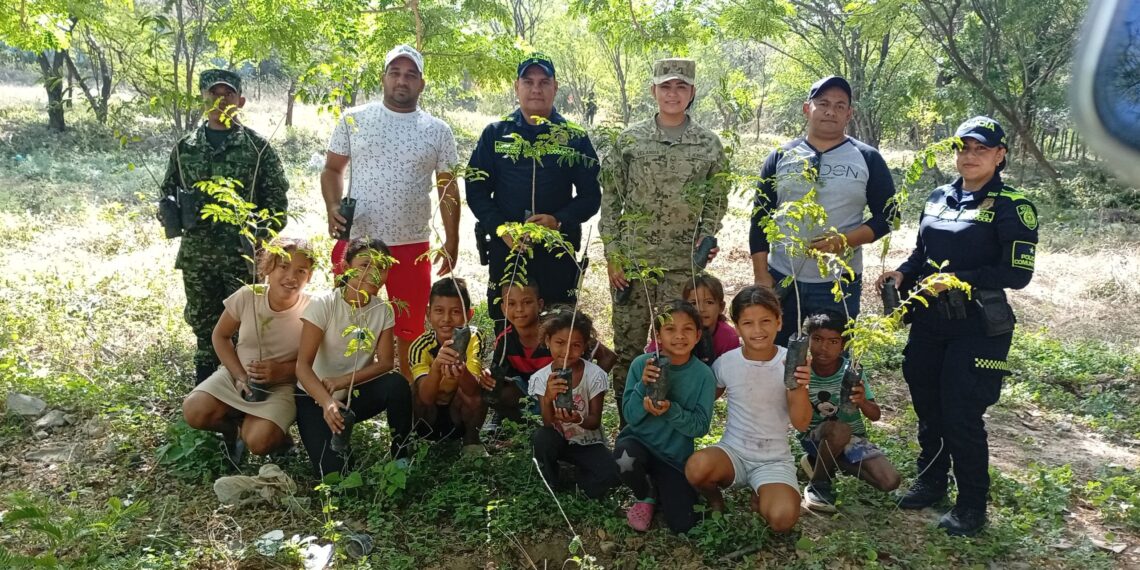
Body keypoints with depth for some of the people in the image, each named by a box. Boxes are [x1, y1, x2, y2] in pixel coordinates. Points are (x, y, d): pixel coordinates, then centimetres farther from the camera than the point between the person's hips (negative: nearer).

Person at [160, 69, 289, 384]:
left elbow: (277, 197, -2)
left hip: (243, 255, -4)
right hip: (196, 256, 4)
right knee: (203, 325, 14)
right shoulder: (185, 147, 8)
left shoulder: (258, 147, -2)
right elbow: (168, 191, 19)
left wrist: (263, 237, -8)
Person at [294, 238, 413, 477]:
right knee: (334, 472, -22)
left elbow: (385, 363, -8)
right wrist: (327, 402, -41)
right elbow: (303, 365, -24)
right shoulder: (324, 304, -19)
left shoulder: (383, 310, -6)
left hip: (355, 394, 3)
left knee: (397, 384, -29)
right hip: (315, 397, -3)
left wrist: (343, 381, -23)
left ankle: (401, 457, -9)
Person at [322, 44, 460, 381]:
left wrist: (452, 242, 5)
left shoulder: (438, 131, 5)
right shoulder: (354, 120, 4)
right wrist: (333, 208, -11)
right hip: (356, 241, 0)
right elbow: (332, 169, 8)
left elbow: (447, 189, 8)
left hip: (413, 246, 0)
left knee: (411, 328, 7)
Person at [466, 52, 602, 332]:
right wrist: (501, 229, -10)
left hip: (558, 252, 0)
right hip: (504, 249, 1)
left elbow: (591, 195, 3)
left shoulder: (575, 137, 5)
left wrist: (558, 221, -15)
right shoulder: (495, 134, 7)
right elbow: (476, 190, 5)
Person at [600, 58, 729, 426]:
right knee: (627, 344, 6)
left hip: (682, 264, 0)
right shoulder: (630, 140, 2)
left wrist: (705, 240, -5)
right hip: (631, 260, 0)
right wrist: (612, 255, -2)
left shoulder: (709, 145, 4)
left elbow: (716, 202, 10)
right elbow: (610, 200, 3)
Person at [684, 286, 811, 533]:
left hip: (774, 460, 0)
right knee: (697, 466, -35)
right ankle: (714, 499, 3)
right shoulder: (726, 362, -5)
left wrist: (800, 387, -31)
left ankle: (760, 498, 9)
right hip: (733, 452, 1)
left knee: (783, 518, -29)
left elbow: (801, 423, -14)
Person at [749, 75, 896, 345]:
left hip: (840, 285, -1)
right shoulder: (781, 157, 5)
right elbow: (760, 218, 6)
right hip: (781, 281, 1)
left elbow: (887, 215, 3)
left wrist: (846, 240, -15)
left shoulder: (868, 159, 3)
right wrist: (761, 275, -2)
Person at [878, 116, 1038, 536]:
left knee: (962, 417, -2)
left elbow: (1018, 273, -15)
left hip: (977, 327, -5)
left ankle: (972, 505, 16)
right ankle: (931, 481, 34)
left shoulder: (1011, 207, -8)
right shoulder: (938, 198, 9)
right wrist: (902, 274, -2)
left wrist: (957, 280, -22)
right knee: (927, 408, 15)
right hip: (928, 321, 6)